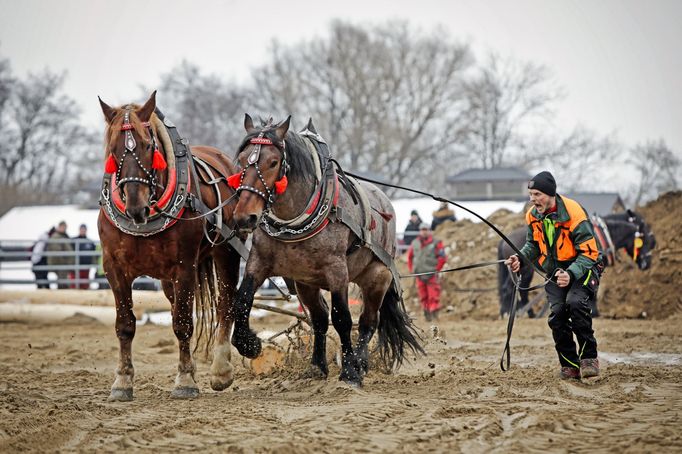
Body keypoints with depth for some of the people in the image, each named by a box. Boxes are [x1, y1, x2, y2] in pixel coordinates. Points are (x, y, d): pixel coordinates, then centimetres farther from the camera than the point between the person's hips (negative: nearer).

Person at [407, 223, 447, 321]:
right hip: (419, 275, 4)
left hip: (431, 275, -4)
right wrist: (411, 269, 14)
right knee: (423, 296, 7)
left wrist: (436, 269, -6)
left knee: (433, 296, -9)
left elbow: (442, 258, -4)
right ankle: (427, 315, 16)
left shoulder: (436, 243, -4)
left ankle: (434, 314, -9)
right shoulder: (415, 243, 10)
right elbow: (409, 256, 21)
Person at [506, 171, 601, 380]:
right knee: (557, 313, -12)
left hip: (583, 268, -6)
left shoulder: (573, 213, -24)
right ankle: (570, 365, 1)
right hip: (555, 271, 6)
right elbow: (533, 244, 15)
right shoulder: (533, 215, -3)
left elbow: (589, 253, -24)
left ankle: (589, 358, -18)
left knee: (576, 302, -30)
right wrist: (521, 258, -7)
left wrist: (571, 275, -38)